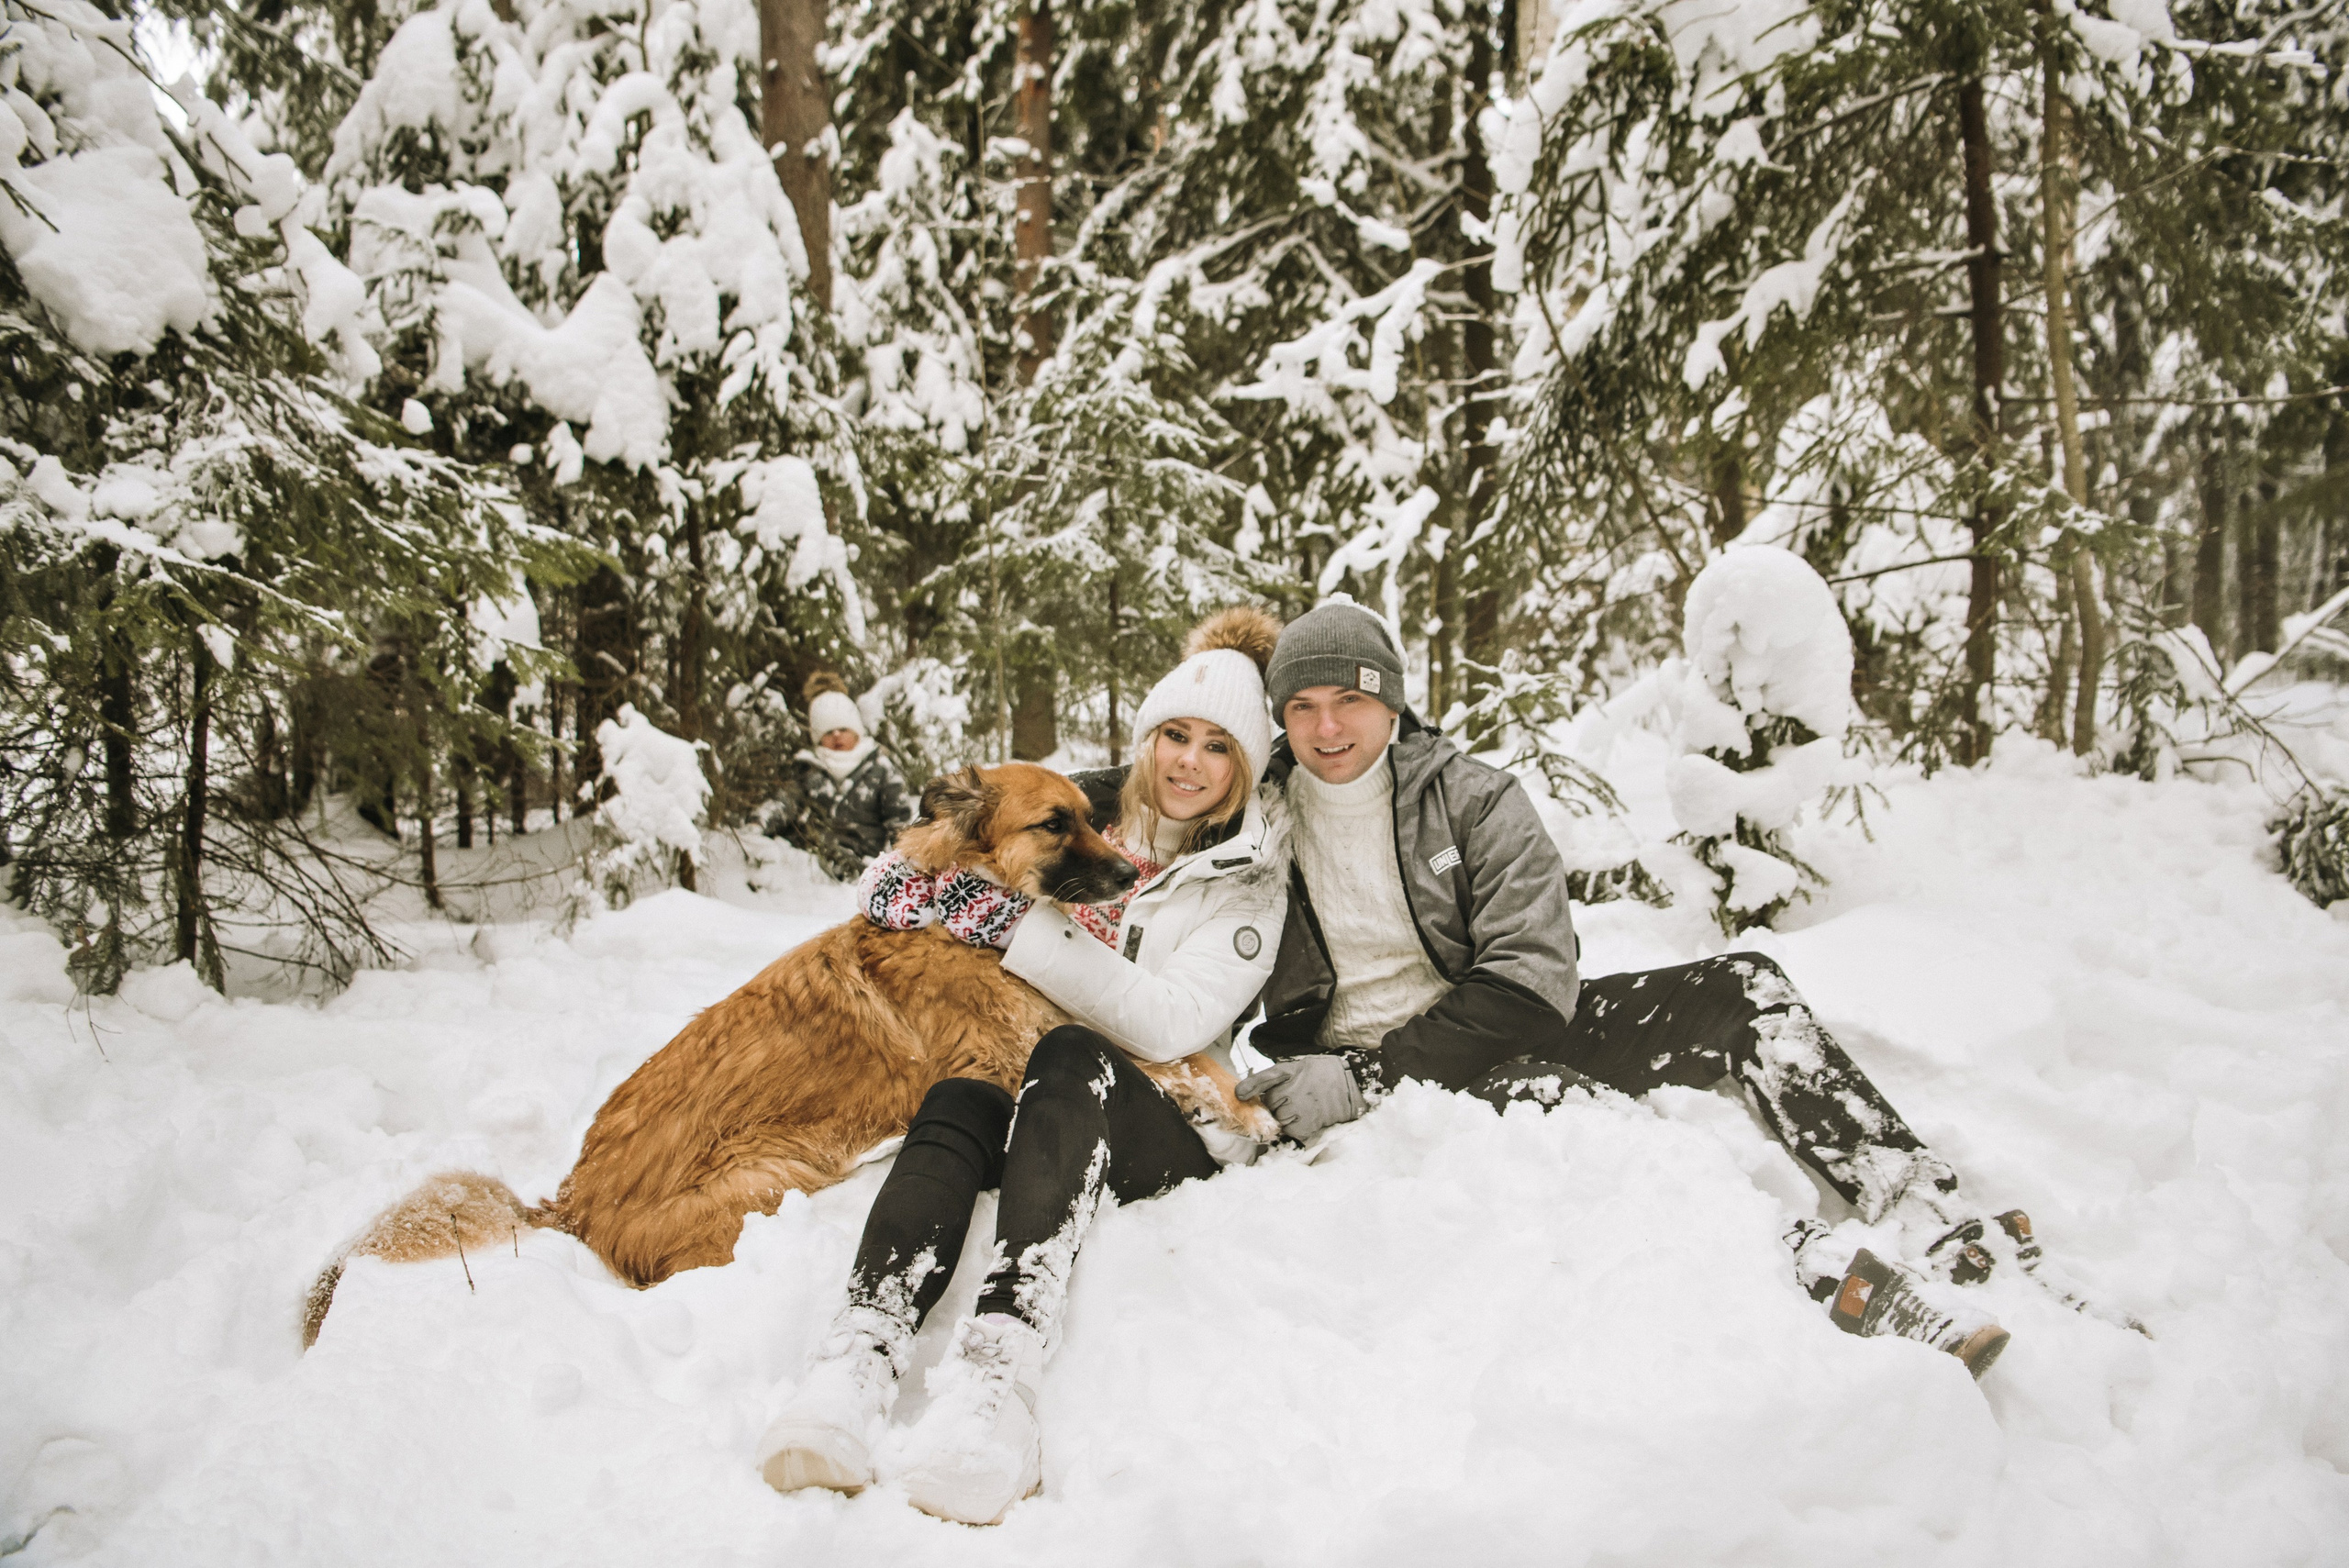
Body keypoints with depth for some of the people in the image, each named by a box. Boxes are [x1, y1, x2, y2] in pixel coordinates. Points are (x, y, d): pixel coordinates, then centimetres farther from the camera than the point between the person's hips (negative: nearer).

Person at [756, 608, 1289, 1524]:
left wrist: (1016, 927, -18)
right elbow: (890, 880, 14)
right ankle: (861, 1360, -56)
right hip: (1027, 1107, 3)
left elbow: (1170, 1022, -14)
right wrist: (925, 893, -10)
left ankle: (999, 1370, -57)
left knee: (1070, 1060, -37)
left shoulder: (1249, 881, 3)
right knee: (957, 1100, -34)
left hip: (1160, 1132, -2)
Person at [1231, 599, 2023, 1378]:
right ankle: (1830, 1274, -43)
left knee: (1740, 990, -14)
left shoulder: (1474, 800, -1)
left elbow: (1531, 979, -12)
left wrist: (1368, 1077, -21)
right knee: (1537, 1090, -36)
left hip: (1514, 1032, 3)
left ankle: (1933, 1216, -23)